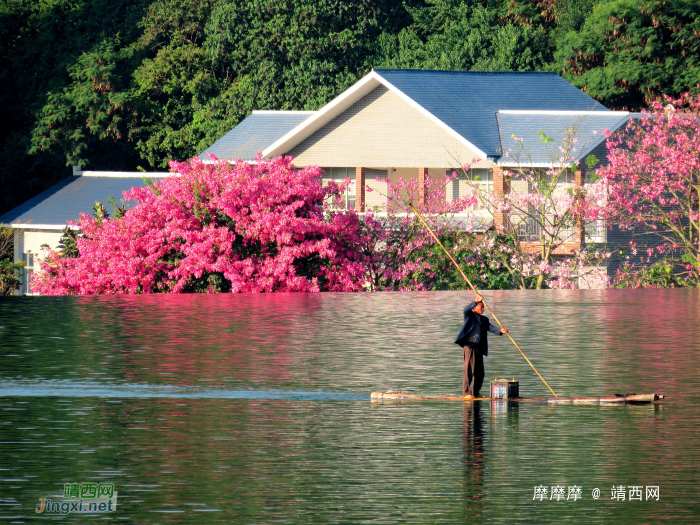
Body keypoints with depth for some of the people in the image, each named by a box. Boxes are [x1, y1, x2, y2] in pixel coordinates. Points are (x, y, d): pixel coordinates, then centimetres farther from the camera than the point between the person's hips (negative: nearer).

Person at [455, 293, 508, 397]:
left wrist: (500, 330, -13)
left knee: (480, 373, 8)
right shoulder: (469, 316, 5)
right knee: (469, 369, -10)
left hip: (479, 348, 7)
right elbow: (467, 309, -16)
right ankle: (466, 392, -9)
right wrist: (476, 301, -28)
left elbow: (490, 327, 5)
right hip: (469, 345, -7)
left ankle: (475, 393, 19)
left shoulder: (484, 319, 19)